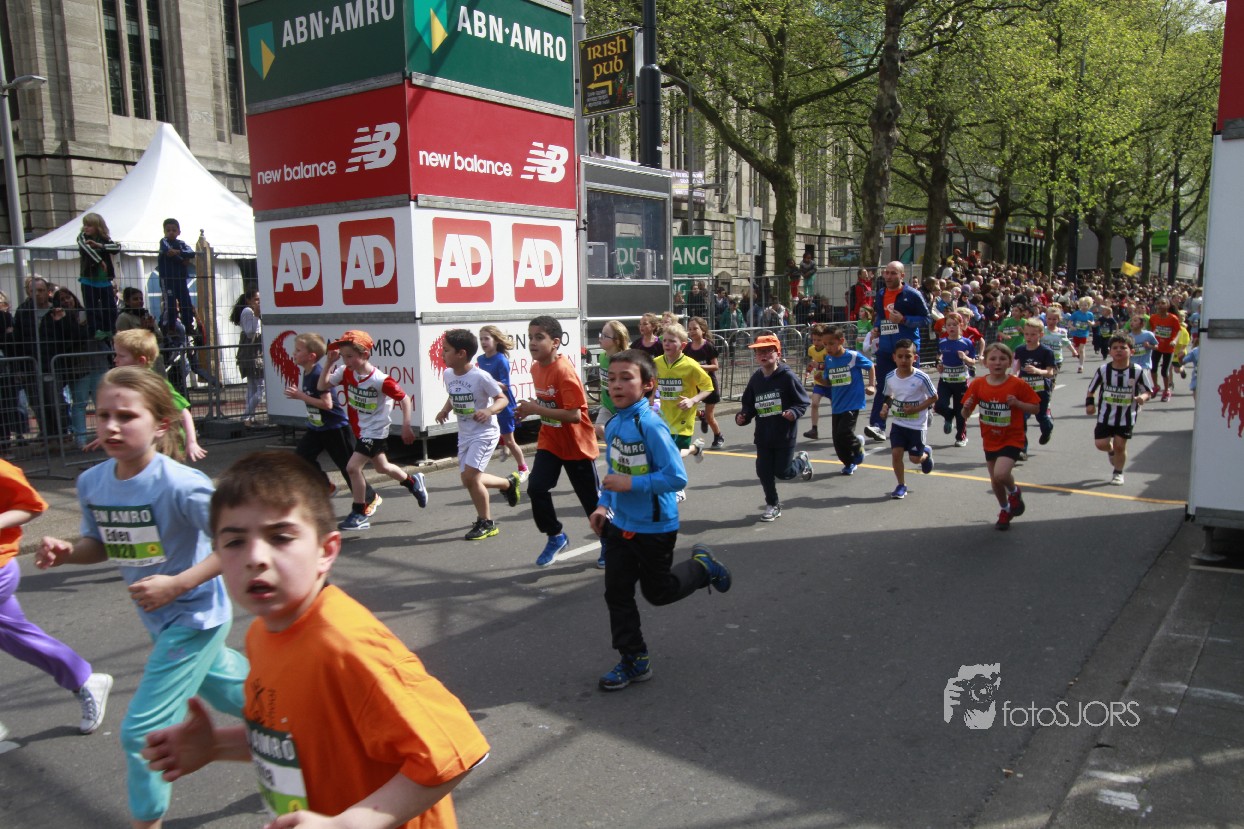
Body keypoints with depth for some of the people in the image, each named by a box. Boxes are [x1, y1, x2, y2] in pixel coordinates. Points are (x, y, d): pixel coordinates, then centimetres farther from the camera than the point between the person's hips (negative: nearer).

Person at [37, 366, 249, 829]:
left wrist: (177, 584, -30)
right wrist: (66, 553, -11)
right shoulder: (91, 483, -5)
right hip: (158, 619, 8)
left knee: (143, 730, -3)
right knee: (228, 690, 25)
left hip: (194, 616, -8)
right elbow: (100, 545, 10)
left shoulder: (181, 485, -28)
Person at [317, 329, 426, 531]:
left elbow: (404, 399, -19)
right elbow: (322, 386, -4)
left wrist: (406, 426, -21)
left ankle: (359, 514, 1)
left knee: (353, 467, -13)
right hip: (360, 429, 8)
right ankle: (413, 482, 48)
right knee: (382, 467, 22)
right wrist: (330, 363, -14)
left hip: (375, 431, -8)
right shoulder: (345, 372, -6)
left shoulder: (380, 380, -25)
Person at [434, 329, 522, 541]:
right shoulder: (448, 374, 0)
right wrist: (445, 410, -1)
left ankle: (486, 523, 4)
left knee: (470, 477, -15)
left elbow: (502, 399, -12)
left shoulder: (480, 376, -20)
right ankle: (509, 482, 34)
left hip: (485, 432, -8)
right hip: (464, 434, 8)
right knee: (469, 479, 9)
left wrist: (489, 411, -30)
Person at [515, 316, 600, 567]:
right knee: (536, 488, -10)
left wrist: (535, 409, -27)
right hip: (549, 441, 7)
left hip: (576, 444, -6)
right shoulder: (536, 368, 1)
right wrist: (531, 407, -4)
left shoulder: (564, 371, -25)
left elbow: (574, 414, -30)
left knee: (591, 498, 7)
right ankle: (555, 537, 12)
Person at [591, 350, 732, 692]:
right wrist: (603, 505, 4)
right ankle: (634, 661, 23)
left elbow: (676, 477, -26)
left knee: (657, 591, 13)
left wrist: (631, 484, -27)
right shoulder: (613, 425, 0)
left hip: (654, 527, -7)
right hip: (620, 524, 7)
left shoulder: (650, 425, -23)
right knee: (617, 592, 8)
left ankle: (702, 566, 38)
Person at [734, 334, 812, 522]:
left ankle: (802, 461, 36)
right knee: (764, 471, 4)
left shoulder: (787, 376, -13)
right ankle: (773, 505, 24)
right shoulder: (755, 378, 2)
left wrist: (794, 412, -26)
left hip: (784, 433, -4)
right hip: (763, 434, 4)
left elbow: (803, 401, -9)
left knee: (782, 472, 2)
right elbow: (749, 404, 10)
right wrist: (743, 416, -8)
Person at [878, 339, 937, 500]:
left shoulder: (921, 378, -19)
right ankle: (901, 485, 13)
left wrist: (916, 409, -20)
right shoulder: (890, 377, -6)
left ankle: (926, 452, 42)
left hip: (917, 424, -3)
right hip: (898, 423, 3)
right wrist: (885, 408, -9)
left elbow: (934, 397, -9)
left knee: (915, 458, 5)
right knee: (896, 453, -6)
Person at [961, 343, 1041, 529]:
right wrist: (967, 407, -23)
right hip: (990, 441, 4)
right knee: (995, 481, 15)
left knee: (1001, 474, -25)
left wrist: (1017, 403, -23)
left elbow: (1035, 408, -5)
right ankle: (1005, 510, 43)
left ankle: (1014, 492, 10)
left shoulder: (1017, 384, -14)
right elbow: (965, 415, 0)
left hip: (1012, 439, -4)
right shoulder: (978, 385, -6)